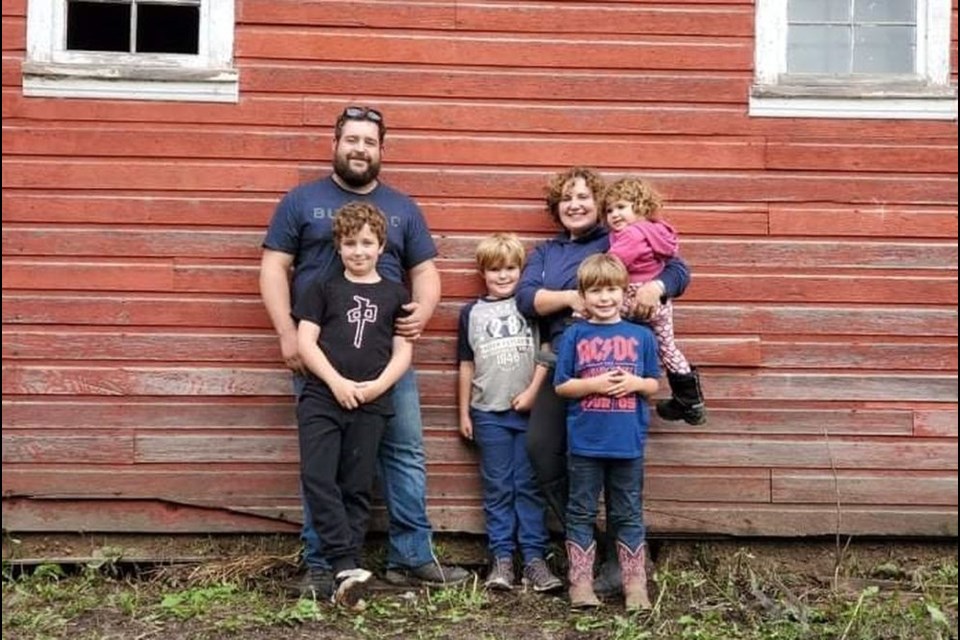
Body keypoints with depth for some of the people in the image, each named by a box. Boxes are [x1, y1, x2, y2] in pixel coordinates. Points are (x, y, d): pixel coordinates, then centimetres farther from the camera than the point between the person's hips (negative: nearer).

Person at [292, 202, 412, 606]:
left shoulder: (395, 294, 11)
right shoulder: (324, 289, 9)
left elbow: (403, 350, 7)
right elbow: (304, 341, 1)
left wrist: (378, 385, -10)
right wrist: (337, 382, -11)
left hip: (370, 404, 1)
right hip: (321, 397, 0)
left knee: (356, 488, 3)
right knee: (317, 478, -15)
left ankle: (339, 572, 9)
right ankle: (346, 566, -14)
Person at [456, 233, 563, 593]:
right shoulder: (471, 313, 9)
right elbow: (466, 365, 11)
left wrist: (532, 392, -11)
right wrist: (463, 413, 10)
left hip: (528, 410, -1)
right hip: (488, 413, 2)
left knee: (529, 486, 3)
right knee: (497, 488, 6)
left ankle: (534, 557, 7)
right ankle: (502, 558, 11)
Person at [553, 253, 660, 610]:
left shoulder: (641, 336, 4)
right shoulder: (574, 336, 0)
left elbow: (654, 385, 9)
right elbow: (561, 386, -1)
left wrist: (635, 383, -12)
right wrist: (594, 384, -15)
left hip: (628, 443, 1)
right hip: (585, 443, -1)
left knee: (628, 516, 10)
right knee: (581, 514, 7)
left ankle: (635, 585, 17)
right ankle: (581, 584, 15)